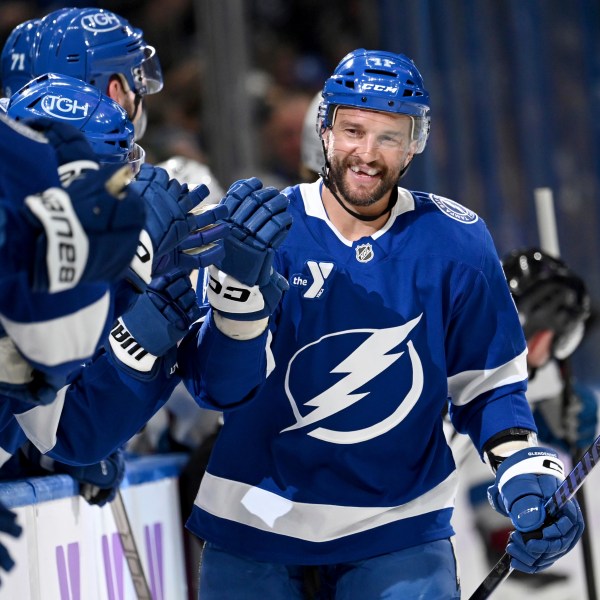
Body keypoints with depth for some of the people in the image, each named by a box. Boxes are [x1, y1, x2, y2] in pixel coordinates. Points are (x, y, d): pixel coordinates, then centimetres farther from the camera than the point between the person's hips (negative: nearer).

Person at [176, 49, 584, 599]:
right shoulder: (262, 229, -9)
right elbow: (219, 388, -19)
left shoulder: (455, 243, -4)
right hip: (256, 529, 0)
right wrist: (239, 280, -34)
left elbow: (488, 384, 6)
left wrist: (528, 473, -11)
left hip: (399, 531, 1)